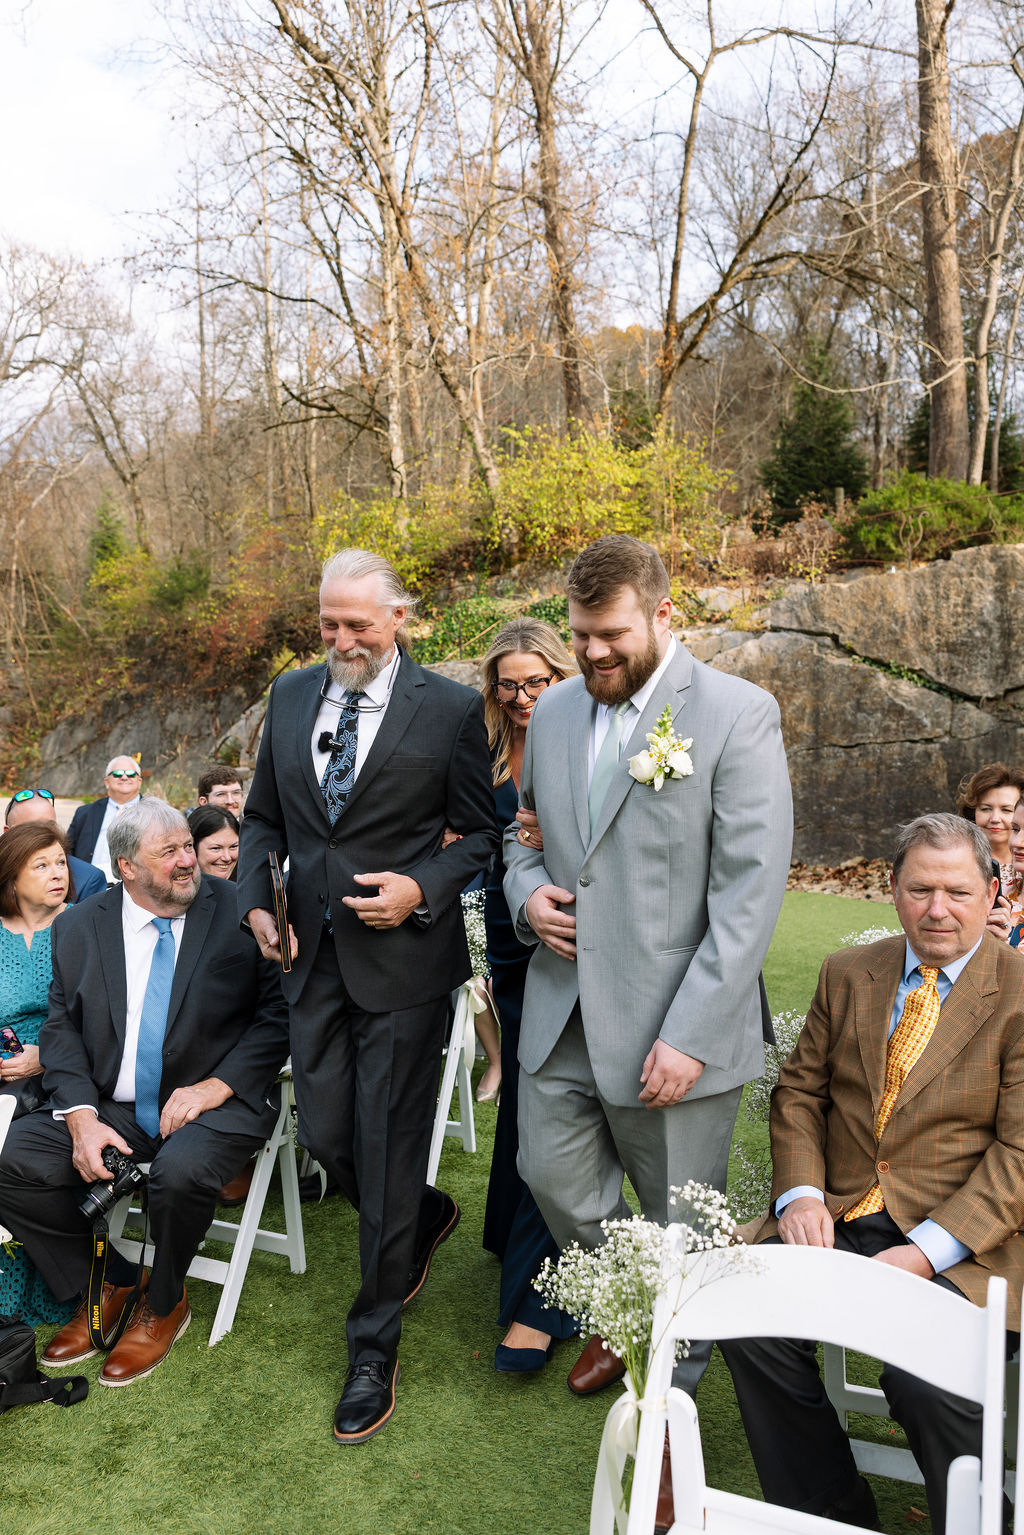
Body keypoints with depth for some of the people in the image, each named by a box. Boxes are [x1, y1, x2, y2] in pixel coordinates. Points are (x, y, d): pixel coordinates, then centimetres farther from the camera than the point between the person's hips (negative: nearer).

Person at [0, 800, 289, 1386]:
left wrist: (215, 1086, -16)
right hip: (113, 1109, 4)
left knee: (181, 1169, -33)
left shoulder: (239, 912, -5)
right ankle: (108, 1284, 9)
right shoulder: (79, 927, 6)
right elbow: (62, 1028, 3)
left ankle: (164, 1304, 2)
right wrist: (81, 1115, -12)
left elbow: (277, 1013, -6)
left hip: (215, 1102, -4)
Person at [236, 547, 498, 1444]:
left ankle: (374, 1350, 24)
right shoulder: (291, 696, 7)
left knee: (386, 1152, 4)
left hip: (403, 958, -5)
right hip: (314, 958, 5)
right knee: (326, 1136, 13)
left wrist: (422, 889, -18)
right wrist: (256, 900, 0)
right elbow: (263, 816, 14)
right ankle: (426, 1218, 46)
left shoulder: (451, 709, -7)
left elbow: (480, 834, -3)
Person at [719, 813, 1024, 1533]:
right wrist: (800, 1191, -5)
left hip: (961, 1240, -3)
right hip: (838, 1217, 4)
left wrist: (926, 1252, -18)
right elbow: (799, 1091, 13)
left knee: (927, 1378, -28)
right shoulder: (847, 973, 10)